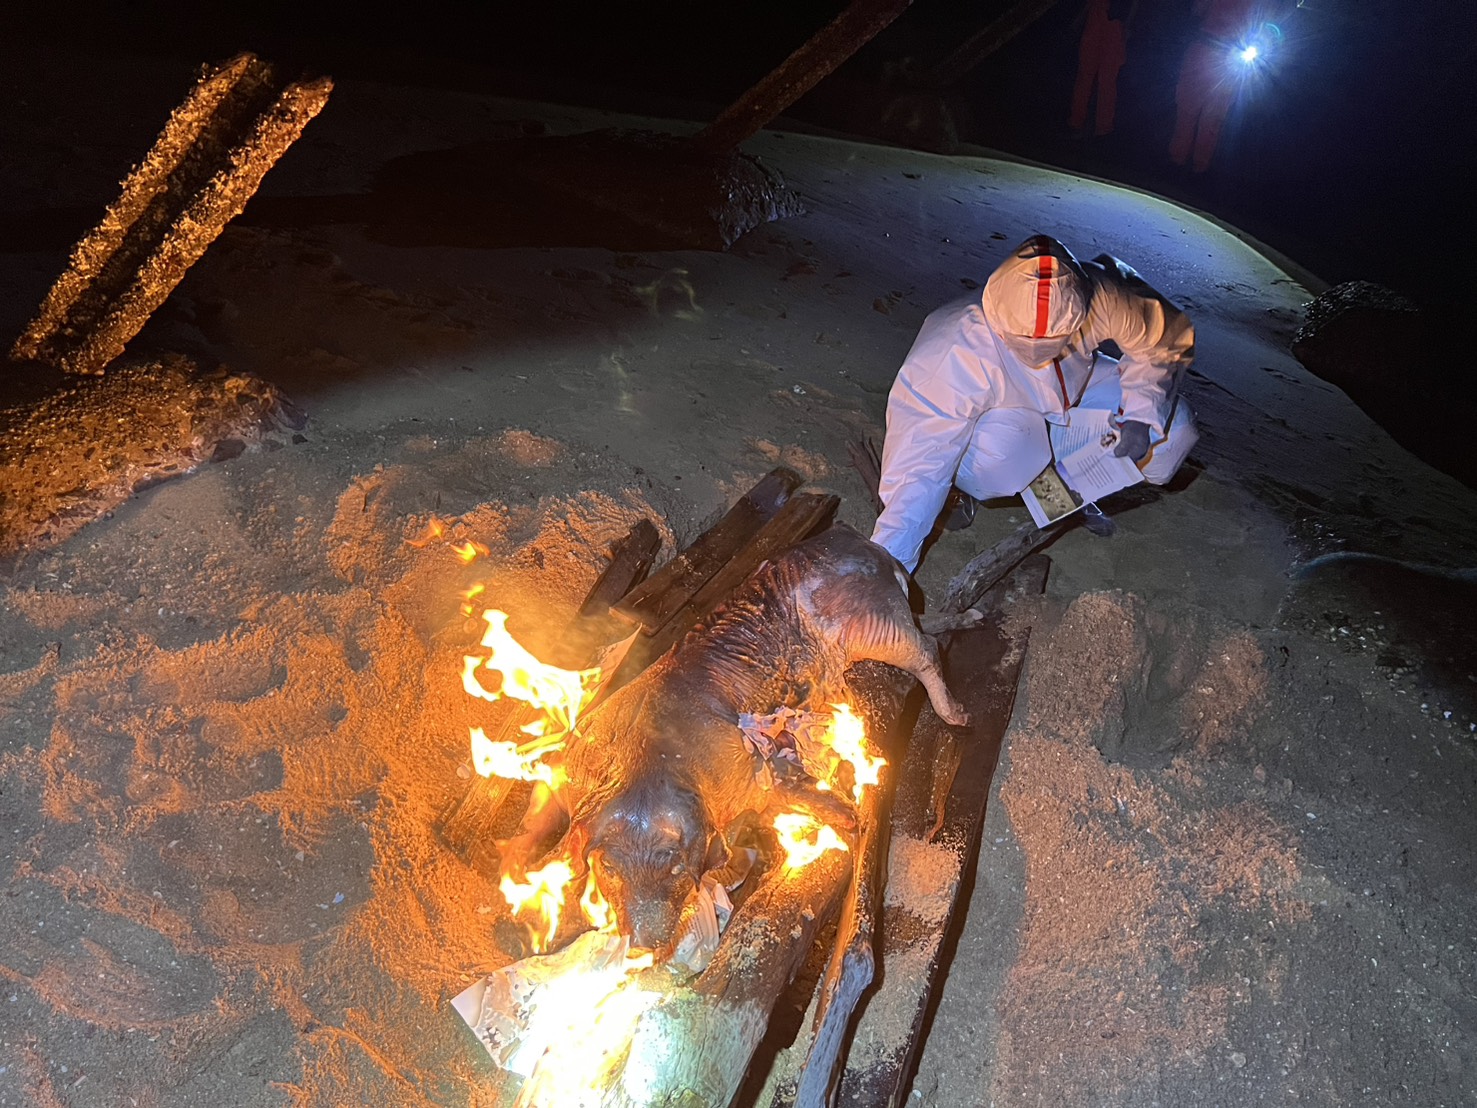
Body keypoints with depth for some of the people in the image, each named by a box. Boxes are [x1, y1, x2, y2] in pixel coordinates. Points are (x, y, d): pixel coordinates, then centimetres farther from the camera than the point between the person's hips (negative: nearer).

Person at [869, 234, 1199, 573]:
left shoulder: (1101, 297, -33)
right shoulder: (957, 356, -41)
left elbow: (1165, 341, -10)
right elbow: (920, 464, -41)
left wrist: (1141, 414, -23)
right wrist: (889, 567, -47)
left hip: (1074, 388, 4)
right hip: (993, 417, -4)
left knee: (1172, 427, -13)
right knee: (1000, 455, -37)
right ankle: (964, 484, -1)